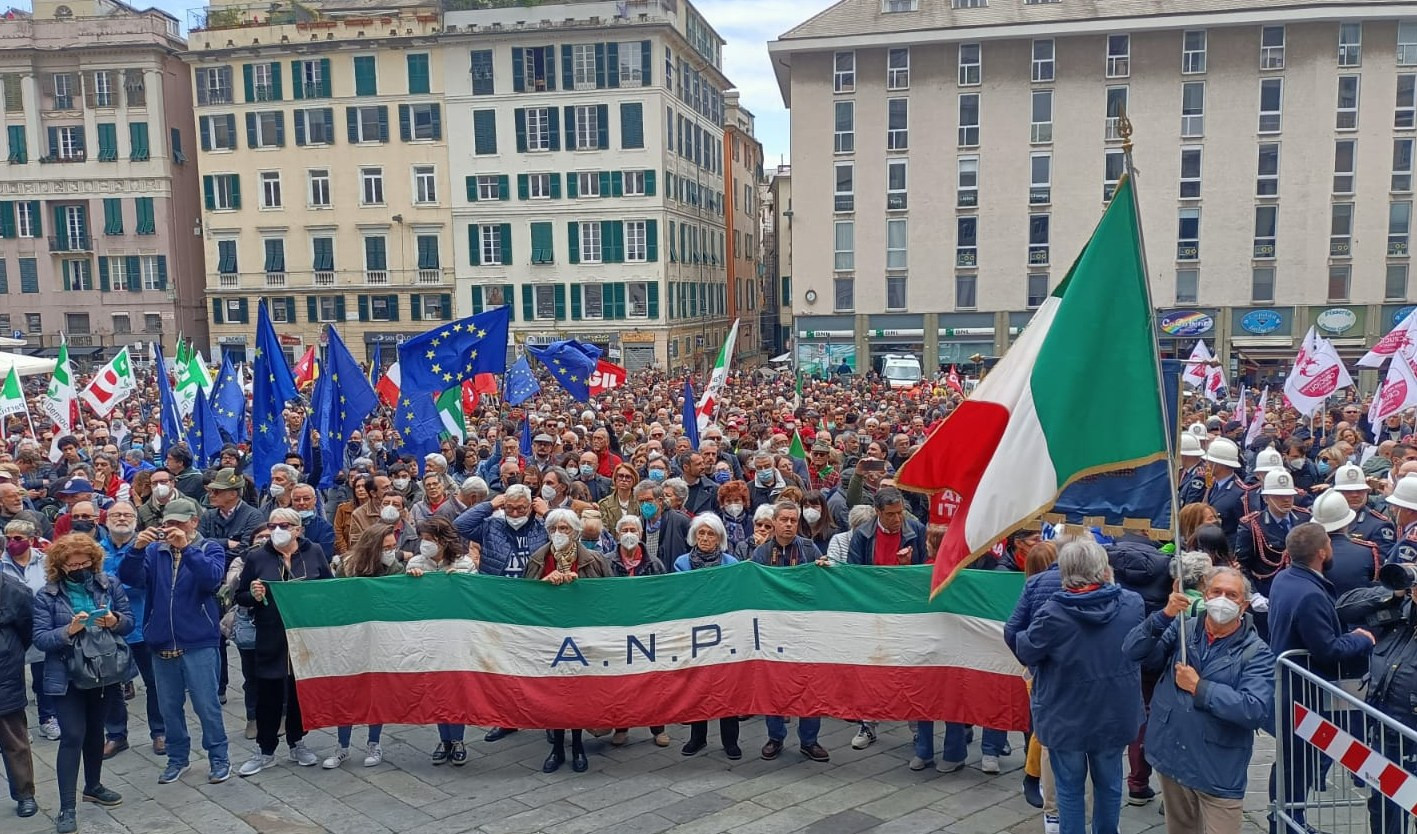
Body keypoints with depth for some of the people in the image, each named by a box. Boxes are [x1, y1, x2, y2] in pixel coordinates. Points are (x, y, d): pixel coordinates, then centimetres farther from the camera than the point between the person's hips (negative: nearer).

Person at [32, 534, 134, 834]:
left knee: (95, 731, 18)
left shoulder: (110, 585, -2)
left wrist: (115, 622, -22)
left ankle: (93, 786, 37)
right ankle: (67, 807, 2)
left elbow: (129, 620, -1)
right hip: (67, 677, -3)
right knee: (73, 736, -6)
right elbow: (40, 638, -13)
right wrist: (69, 630, -29)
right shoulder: (46, 595, -9)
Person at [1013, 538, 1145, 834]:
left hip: (1066, 717, -3)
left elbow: (1025, 653, -11)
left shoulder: (1053, 613, -25)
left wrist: (1022, 636, 12)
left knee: (1070, 788, 14)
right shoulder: (1133, 603, -13)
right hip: (1114, 715, 3)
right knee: (1109, 784, 22)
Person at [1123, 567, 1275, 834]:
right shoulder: (1182, 629, 2)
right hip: (1171, 759, 4)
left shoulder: (1256, 653, -9)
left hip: (1219, 775, -4)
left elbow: (1256, 711, -22)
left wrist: (1198, 687, -20)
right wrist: (1165, 615, -21)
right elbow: (1133, 651, -9)